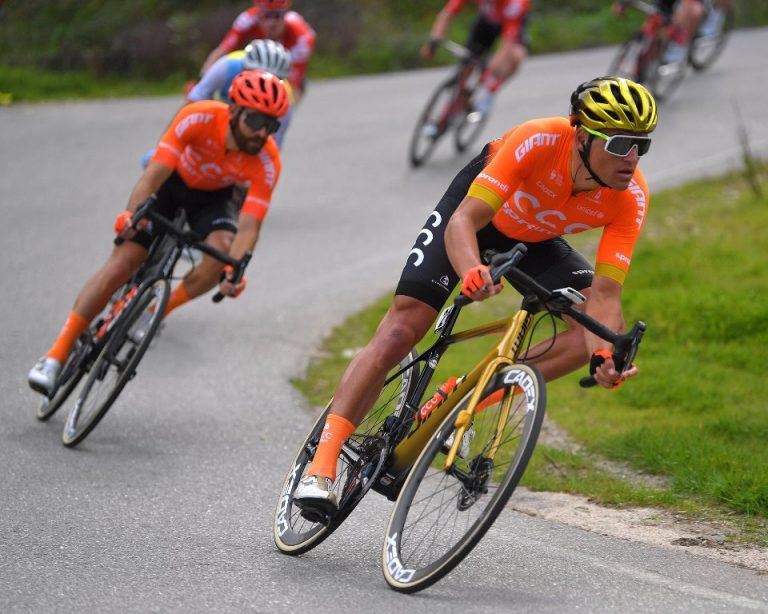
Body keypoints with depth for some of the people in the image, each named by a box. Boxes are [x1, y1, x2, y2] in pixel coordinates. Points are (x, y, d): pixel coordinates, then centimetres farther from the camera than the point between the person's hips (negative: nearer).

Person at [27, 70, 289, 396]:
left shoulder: (267, 162, -31)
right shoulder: (199, 118, -35)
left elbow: (249, 225, -35)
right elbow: (154, 173, -39)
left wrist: (235, 270, -53)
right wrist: (132, 215, -56)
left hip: (214, 197, 1)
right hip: (173, 181, -1)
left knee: (222, 251, -29)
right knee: (122, 261, -12)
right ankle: (56, 356, -7)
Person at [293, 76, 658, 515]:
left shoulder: (631, 198, -30)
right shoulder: (538, 142, -40)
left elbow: (605, 292, -30)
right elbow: (462, 222, -43)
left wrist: (605, 355, -49)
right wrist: (472, 272, -64)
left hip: (536, 240, 4)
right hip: (477, 209, -4)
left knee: (601, 329, -17)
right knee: (404, 326, -15)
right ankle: (323, 463, -10)